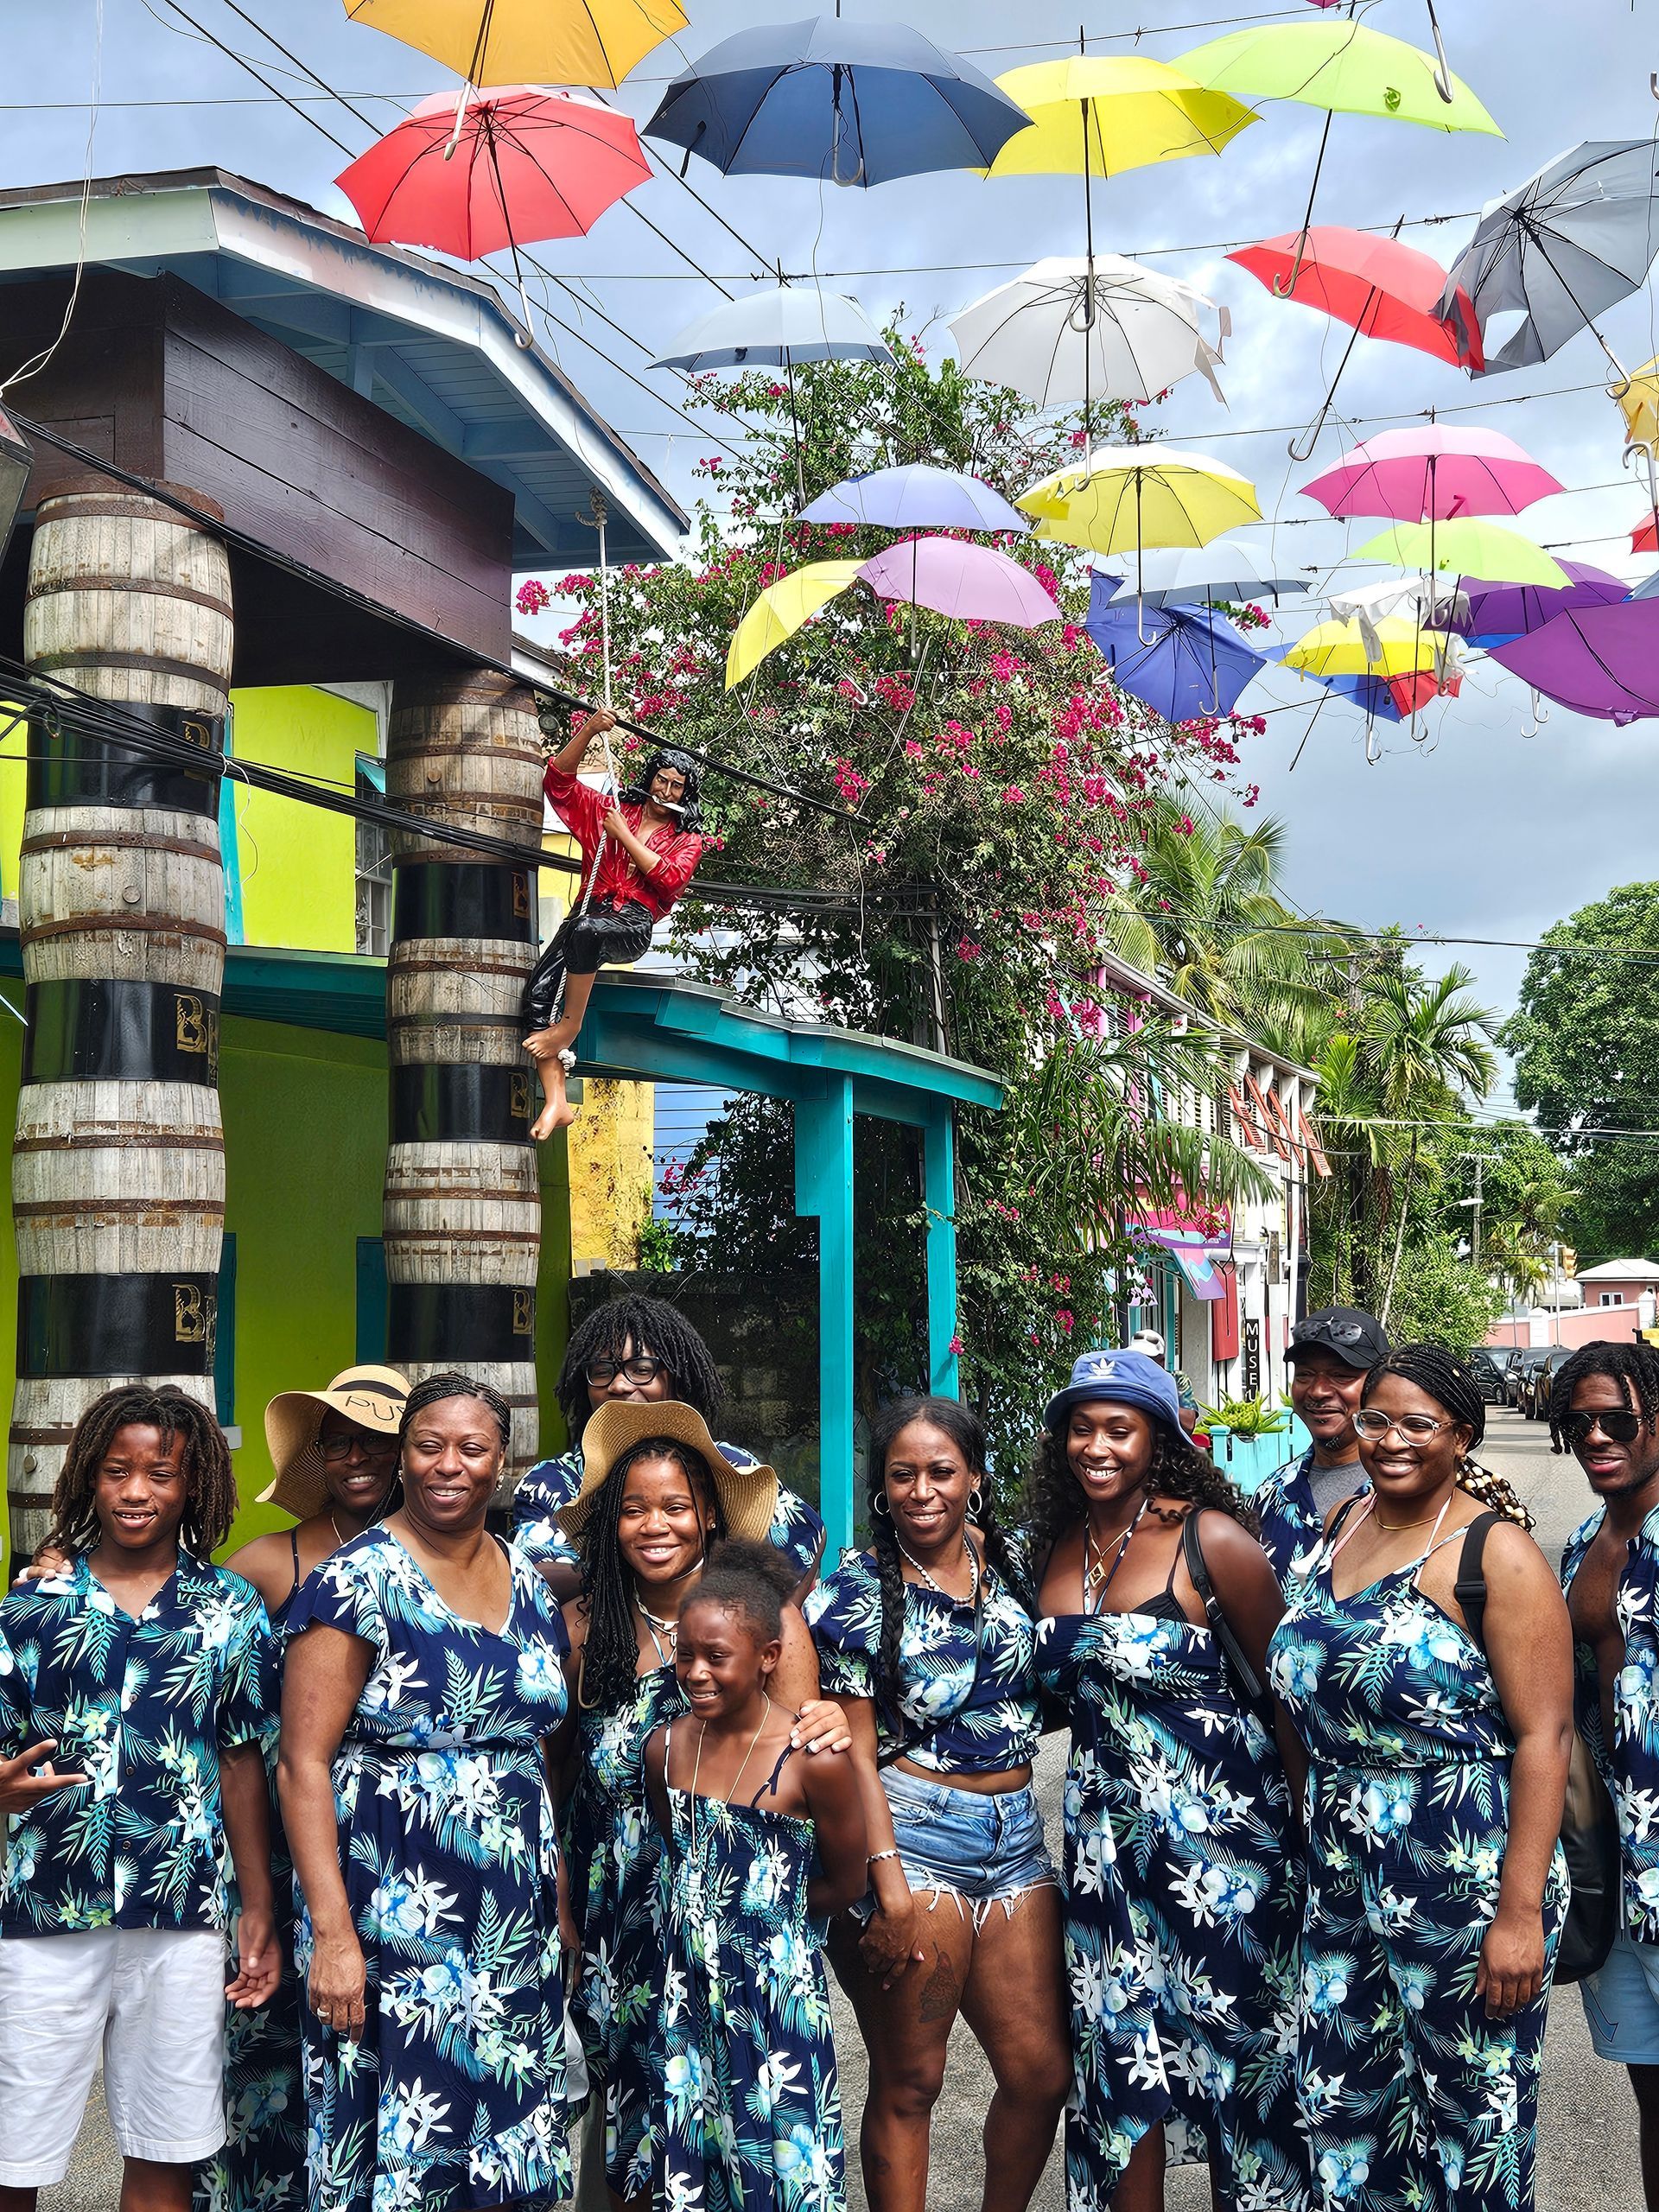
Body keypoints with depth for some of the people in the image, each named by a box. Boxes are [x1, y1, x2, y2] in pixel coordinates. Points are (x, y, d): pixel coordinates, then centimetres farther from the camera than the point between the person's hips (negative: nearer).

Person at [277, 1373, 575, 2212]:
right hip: (391, 1917, -5)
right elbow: (303, 1764, -12)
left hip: (516, 1923, 6)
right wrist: (332, 1930, -19)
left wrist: (561, 1904, 10)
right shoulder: (358, 1582, -8)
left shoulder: (532, 1589, 10)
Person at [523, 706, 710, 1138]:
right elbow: (559, 778, 13)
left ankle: (570, 1026, -22)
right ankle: (556, 1102, -26)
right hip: (590, 912, 3)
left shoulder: (687, 840, 15)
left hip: (633, 927, -3)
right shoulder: (609, 811, 21)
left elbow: (669, 879, -5)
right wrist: (589, 731, 1)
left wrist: (623, 835, -3)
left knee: (586, 929, -41)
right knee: (537, 992, -22)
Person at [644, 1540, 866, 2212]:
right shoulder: (665, 1748, -2)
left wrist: (764, 1910, 0)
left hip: (778, 1989, -4)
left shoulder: (812, 1763, -17)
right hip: (688, 1991, 5)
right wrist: (705, 1913, 2)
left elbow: (844, 1885, -5)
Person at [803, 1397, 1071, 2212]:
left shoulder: (1008, 1561, 8)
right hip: (910, 1837, -5)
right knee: (908, 2083, 1)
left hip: (1015, 1832, 5)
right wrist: (889, 1883, -15)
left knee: (1042, 2073, 6)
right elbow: (856, 1751, -8)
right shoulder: (856, 1592, -5)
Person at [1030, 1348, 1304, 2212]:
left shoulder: (1210, 1540, -13)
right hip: (1106, 1834, 5)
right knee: (1121, 2049, 9)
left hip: (1220, 1832, -5)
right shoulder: (1055, 1549, 4)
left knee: (1233, 2050, 7)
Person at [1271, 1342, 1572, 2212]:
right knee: (1341, 2095, 15)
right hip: (1343, 1871, 7)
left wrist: (1520, 1910, -20)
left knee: (1471, 2106, 6)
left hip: (1465, 1876, -6)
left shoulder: (1496, 1553, -13)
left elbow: (1544, 1734, -17)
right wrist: (1318, 1829, 14)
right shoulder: (1342, 1526, 8)